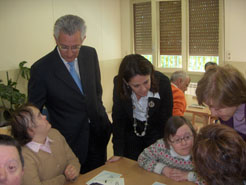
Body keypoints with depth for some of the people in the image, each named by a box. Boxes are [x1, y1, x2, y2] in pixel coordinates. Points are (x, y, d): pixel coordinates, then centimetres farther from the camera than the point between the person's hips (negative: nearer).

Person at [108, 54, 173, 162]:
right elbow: (118, 119, -15)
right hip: (131, 132, 1)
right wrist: (118, 152, -16)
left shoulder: (162, 82, -27)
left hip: (156, 133, -1)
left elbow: (165, 121, -17)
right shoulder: (118, 83, -24)